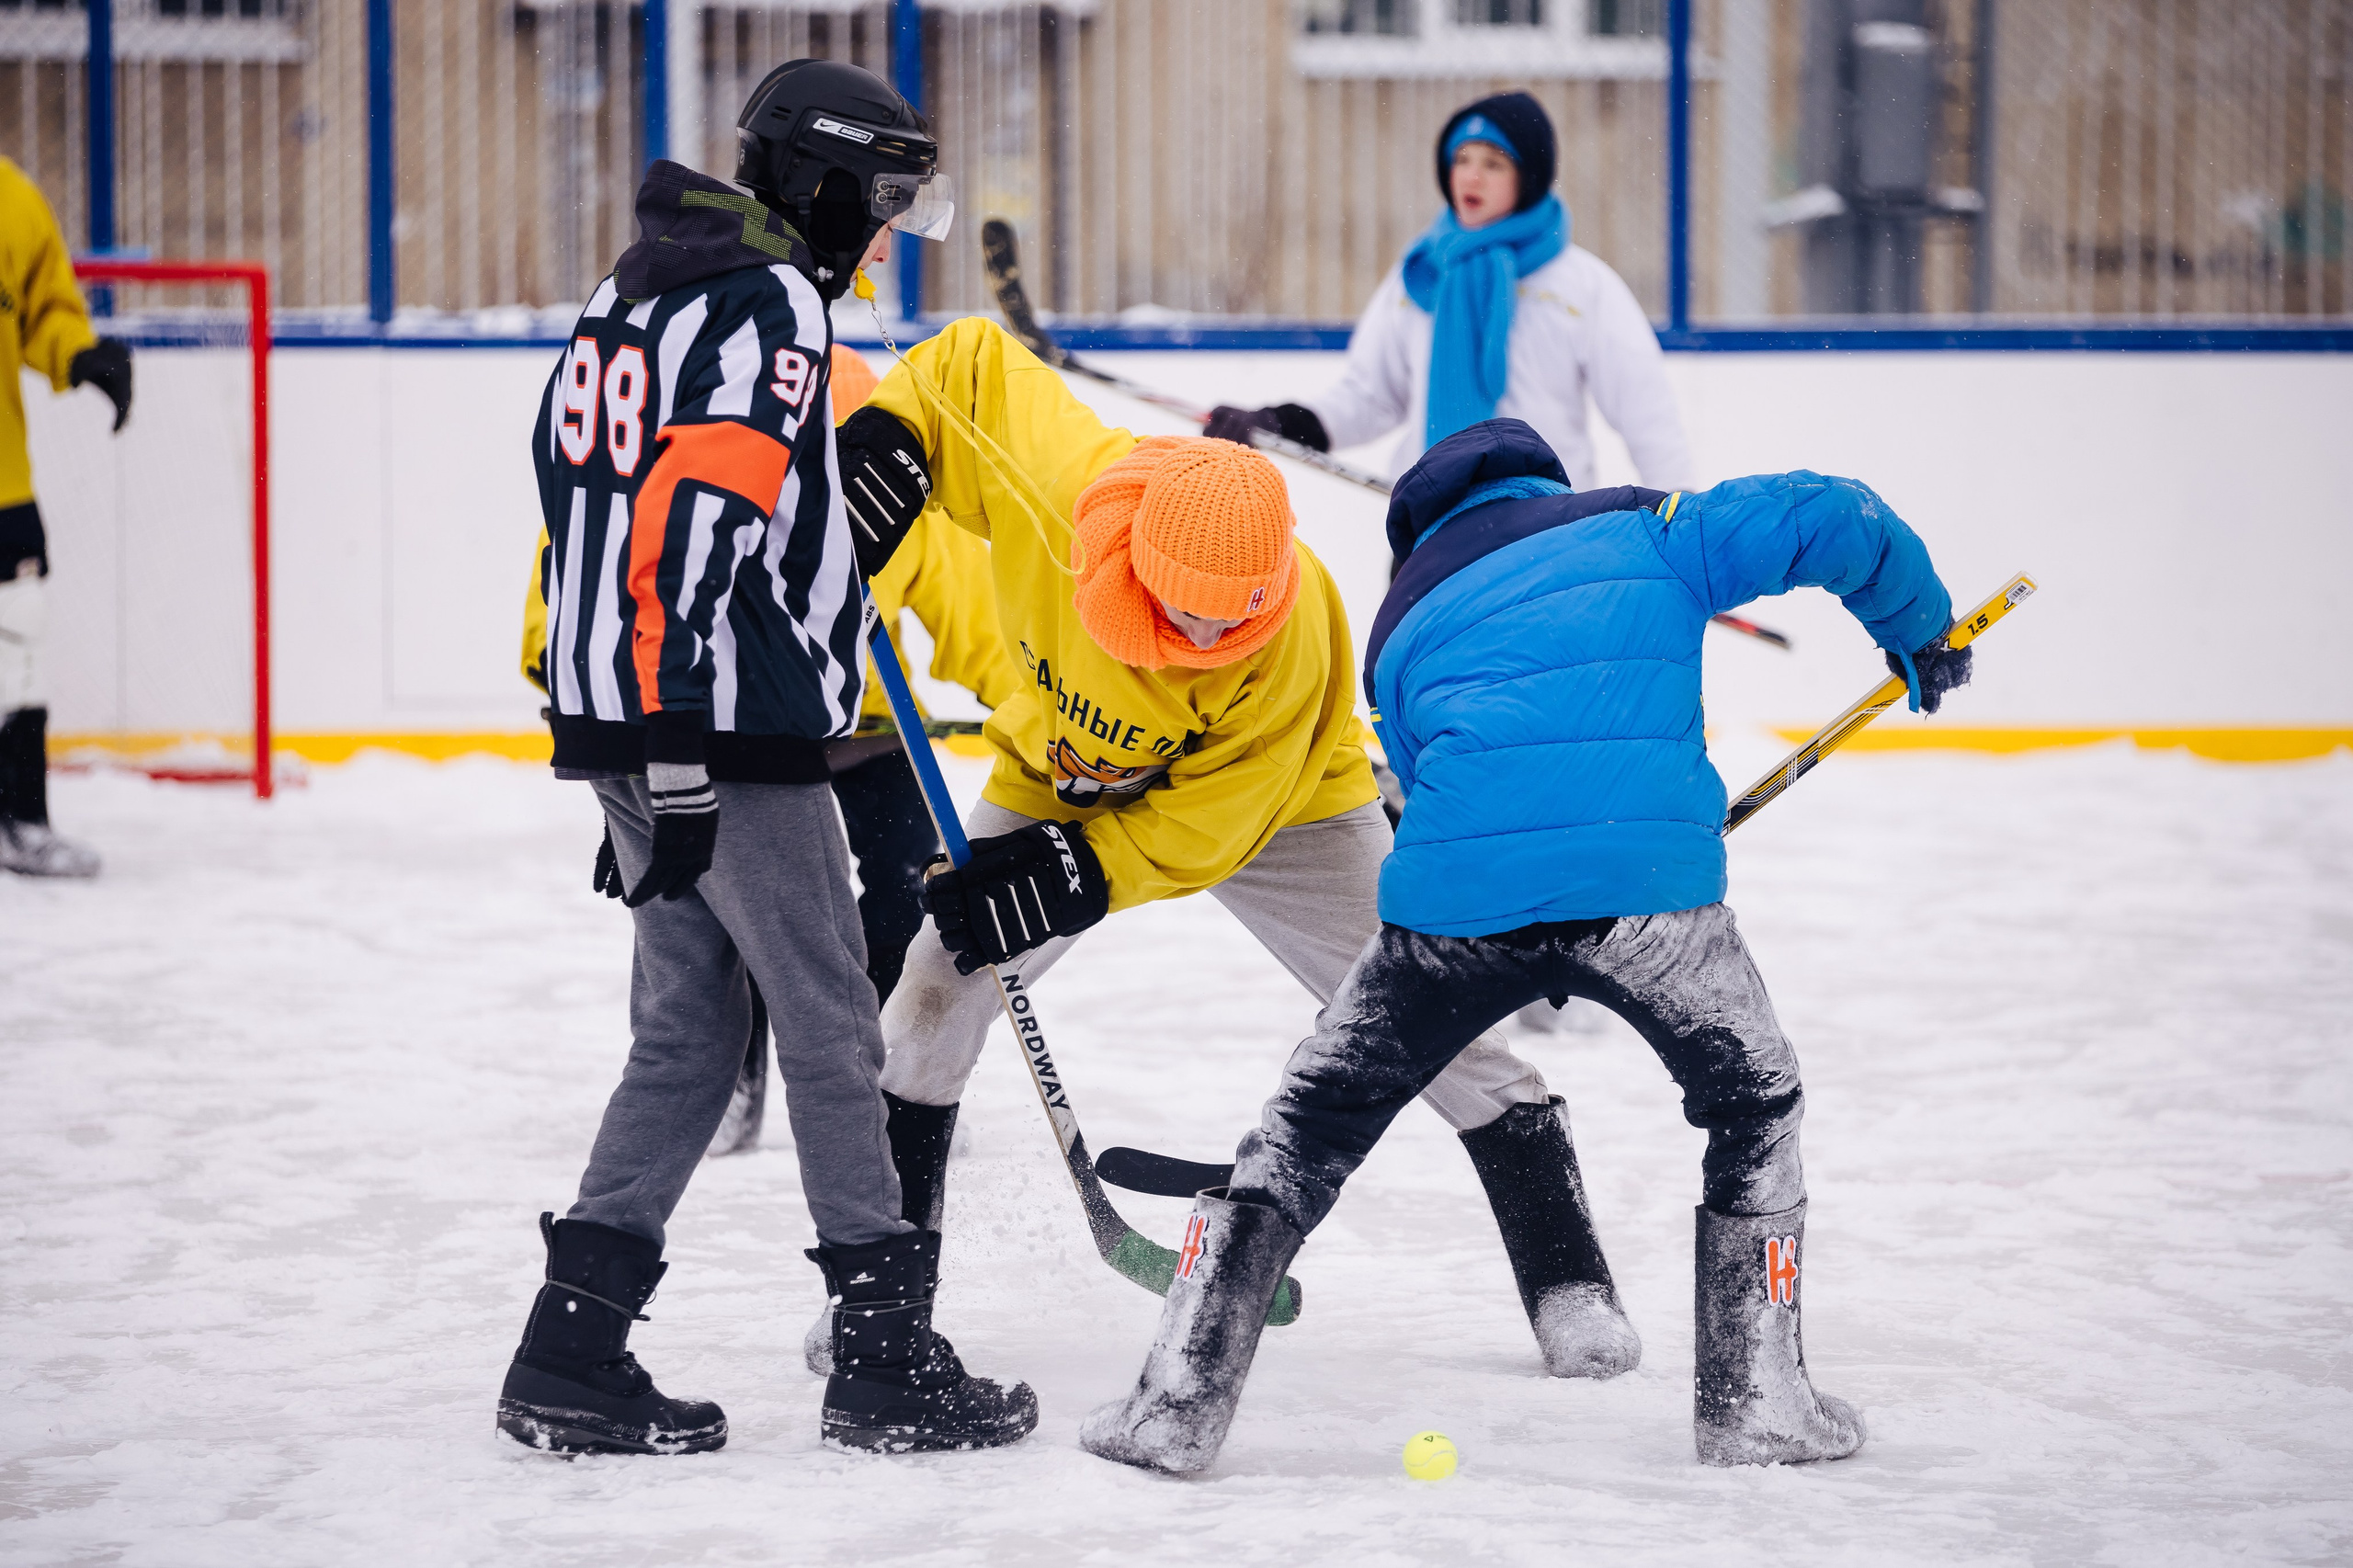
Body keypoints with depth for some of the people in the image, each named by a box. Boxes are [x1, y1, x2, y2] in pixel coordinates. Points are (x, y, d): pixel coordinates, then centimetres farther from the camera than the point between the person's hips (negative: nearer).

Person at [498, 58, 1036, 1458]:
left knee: (690, 1035, 12)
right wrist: (683, 750, -25)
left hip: (624, 721, 9)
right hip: (730, 728, -9)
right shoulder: (771, 303, -12)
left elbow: (589, 498, 20)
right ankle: (888, 1359, 4)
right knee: (831, 1031, -1)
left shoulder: (635, 294, 18)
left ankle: (572, 1355, 7)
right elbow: (706, 509, -23)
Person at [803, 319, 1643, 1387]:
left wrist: (1073, 876, -36)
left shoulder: (1293, 638, -38)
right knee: (937, 991, -7)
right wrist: (886, 436, -28)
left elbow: (1210, 827, -29)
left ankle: (1566, 1277, 6)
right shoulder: (1048, 479, -35)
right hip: (1065, 773, 3)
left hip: (1270, 797, -2)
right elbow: (974, 358, -14)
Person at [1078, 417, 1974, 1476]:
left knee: (1314, 1122, 19)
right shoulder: (1641, 529, 21)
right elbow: (1827, 519, 12)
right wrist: (1919, 630, 29)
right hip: (1647, 883, -1)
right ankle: (1756, 1400, 21)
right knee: (1754, 1101, 24)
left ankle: (1177, 1405, 13)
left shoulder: (1403, 627, 28)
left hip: (1454, 902, 1)